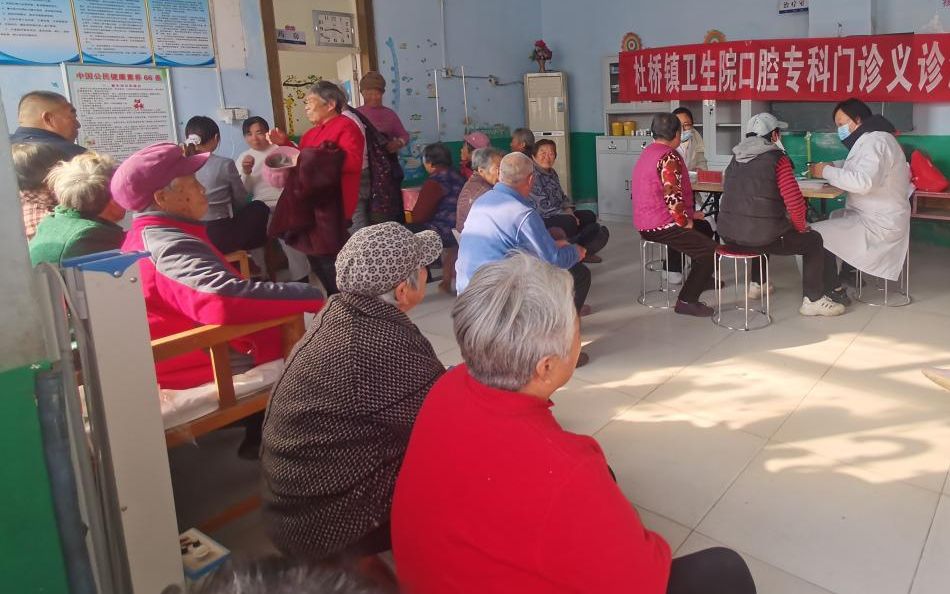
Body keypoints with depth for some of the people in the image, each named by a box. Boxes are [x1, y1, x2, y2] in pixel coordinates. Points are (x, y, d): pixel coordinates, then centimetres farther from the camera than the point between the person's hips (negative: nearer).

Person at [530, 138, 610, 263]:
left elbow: (562, 197, 21)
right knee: (570, 223, -33)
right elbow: (542, 207, -22)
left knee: (589, 216, 6)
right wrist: (566, 215, -17)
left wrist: (568, 210, -2)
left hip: (558, 215, 11)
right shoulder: (533, 175, -16)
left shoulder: (552, 173, 14)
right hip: (541, 220, -11)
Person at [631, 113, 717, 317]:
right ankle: (686, 301, -8)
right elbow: (673, 195, -27)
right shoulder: (669, 156, -18)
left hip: (646, 222, 11)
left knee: (704, 227, 28)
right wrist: (685, 221, -12)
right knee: (710, 250, -11)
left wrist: (689, 214, 18)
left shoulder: (648, 152, 14)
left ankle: (701, 277, 42)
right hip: (661, 226, -11)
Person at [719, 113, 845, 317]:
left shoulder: (736, 159, 11)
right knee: (814, 240, 15)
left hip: (728, 233, 7)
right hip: (762, 235, -7)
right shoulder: (777, 158, -9)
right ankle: (812, 300, 17)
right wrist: (801, 227, 4)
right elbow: (794, 201, -16)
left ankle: (756, 284, 46)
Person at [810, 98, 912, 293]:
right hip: (872, 216, 11)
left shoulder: (875, 141, -20)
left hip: (878, 225, -11)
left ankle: (835, 290, -4)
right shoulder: (871, 139, 12)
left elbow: (863, 182, -34)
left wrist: (826, 172, -23)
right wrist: (830, 166, 1)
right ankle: (849, 275, 30)